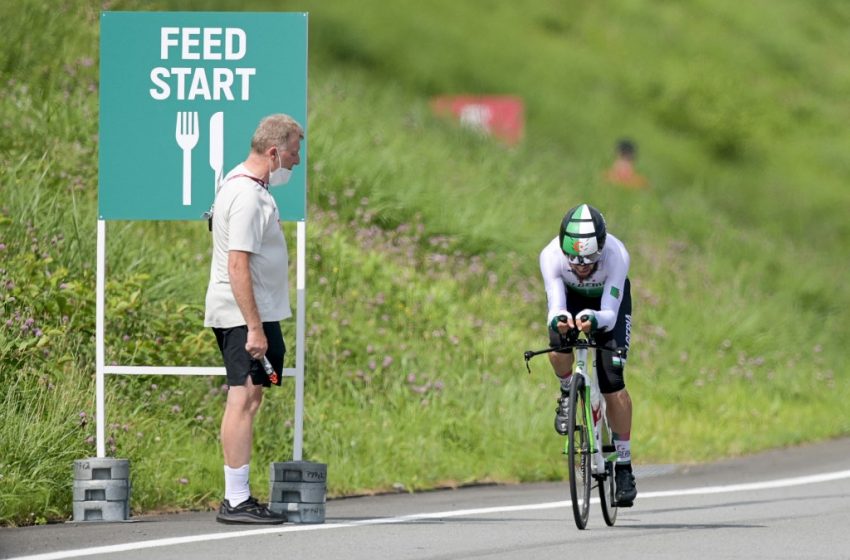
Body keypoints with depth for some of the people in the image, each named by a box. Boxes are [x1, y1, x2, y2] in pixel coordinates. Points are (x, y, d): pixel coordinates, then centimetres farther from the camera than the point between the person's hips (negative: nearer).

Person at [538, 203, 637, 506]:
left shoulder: (616, 256, -38)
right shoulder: (551, 255, -35)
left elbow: (609, 315, -38)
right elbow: (555, 308, -36)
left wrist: (594, 320, -60)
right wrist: (558, 319, -60)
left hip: (608, 301, -1)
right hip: (570, 297, 1)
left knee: (612, 381, -14)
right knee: (558, 344, -32)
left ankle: (624, 467, -3)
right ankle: (568, 395, 2)